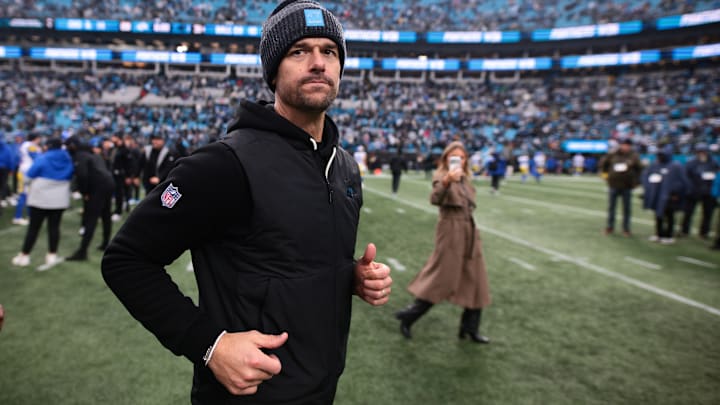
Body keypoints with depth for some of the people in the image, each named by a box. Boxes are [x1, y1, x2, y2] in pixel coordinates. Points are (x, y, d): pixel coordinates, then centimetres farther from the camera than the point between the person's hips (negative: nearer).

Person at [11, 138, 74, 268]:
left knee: (33, 227, 4)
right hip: (60, 199, 3)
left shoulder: (42, 158, -9)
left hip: (40, 198, -3)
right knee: (54, 227, 8)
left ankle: (24, 256, 11)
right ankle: (52, 255, 10)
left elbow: (30, 175, -4)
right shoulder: (68, 160, 4)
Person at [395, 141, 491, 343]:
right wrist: (446, 181, -49)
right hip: (450, 231, -8)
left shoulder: (465, 179, 13)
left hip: (470, 232, 8)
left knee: (475, 280, 10)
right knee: (443, 278, -3)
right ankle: (410, 316, 14)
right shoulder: (441, 176, -10)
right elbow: (435, 199, -31)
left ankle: (470, 328, 22)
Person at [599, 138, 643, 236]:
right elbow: (603, 163, 13)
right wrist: (605, 174, 7)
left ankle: (626, 229, 15)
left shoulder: (634, 157, -1)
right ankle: (609, 227, 18)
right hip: (613, 185, 0)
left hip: (627, 187, 0)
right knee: (611, 207, 7)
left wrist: (635, 181, 0)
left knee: (627, 209, 5)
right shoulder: (613, 154, 0)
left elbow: (639, 169, 5)